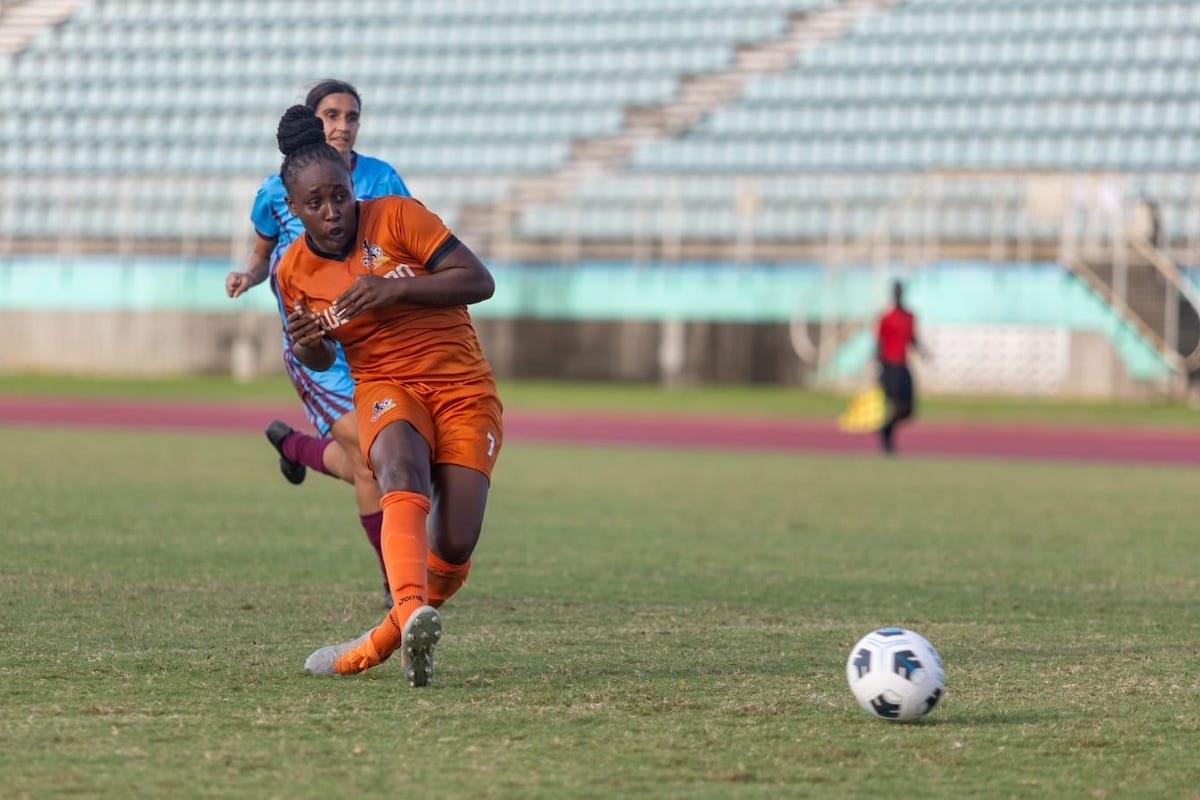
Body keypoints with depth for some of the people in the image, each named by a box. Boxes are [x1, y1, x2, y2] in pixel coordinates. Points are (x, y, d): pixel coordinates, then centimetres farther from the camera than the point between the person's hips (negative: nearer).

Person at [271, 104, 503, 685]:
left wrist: (396, 288, -23)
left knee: (455, 545, -14)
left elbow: (479, 281, -11)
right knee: (402, 475, -36)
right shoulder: (295, 271, 2)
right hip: (384, 386, 1)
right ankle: (413, 615, -57)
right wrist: (308, 346, -8)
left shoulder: (396, 217, -8)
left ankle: (389, 638, 13)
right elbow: (321, 360, 17)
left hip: (464, 387, 0)